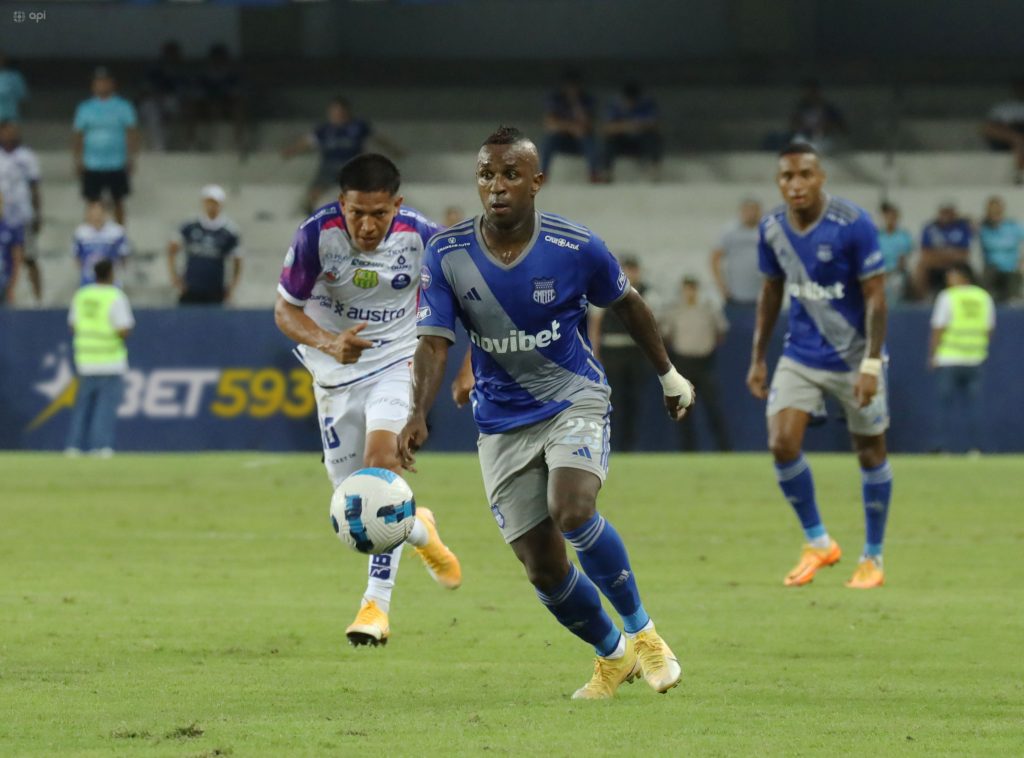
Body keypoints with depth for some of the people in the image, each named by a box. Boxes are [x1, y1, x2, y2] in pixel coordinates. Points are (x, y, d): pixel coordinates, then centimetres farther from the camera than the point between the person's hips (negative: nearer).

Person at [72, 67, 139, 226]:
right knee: (94, 202, 4)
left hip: (117, 165, -1)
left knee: (118, 201, 9)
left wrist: (131, 158, -6)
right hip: (92, 165, 1)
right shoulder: (84, 108, 3)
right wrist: (78, 160, 4)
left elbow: (132, 133, 0)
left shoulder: (123, 107, -1)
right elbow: (79, 135, 7)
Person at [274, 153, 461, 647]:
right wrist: (328, 342, -32)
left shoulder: (421, 237, -20)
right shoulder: (316, 235, -21)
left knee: (383, 456, -26)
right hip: (336, 372, 2)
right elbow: (285, 310, -12)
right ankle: (419, 532, 41)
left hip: (397, 362, -2)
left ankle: (376, 605, -26)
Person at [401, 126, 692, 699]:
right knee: (544, 569, 0)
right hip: (502, 422, 3)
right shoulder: (447, 255, -11)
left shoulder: (576, 248, -13)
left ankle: (642, 632, -10)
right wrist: (419, 416, -30)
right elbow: (435, 342, -13)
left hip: (575, 399, -2)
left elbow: (628, 304, 5)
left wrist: (669, 375, 16)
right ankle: (613, 656, 28)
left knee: (571, 512, -30)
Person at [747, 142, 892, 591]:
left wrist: (871, 365, -22)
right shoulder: (772, 229, -3)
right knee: (782, 444, -10)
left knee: (870, 452, 6)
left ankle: (873, 558, 22)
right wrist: (758, 359, 10)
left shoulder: (853, 225, -19)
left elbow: (876, 296, -16)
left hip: (854, 358, -4)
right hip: (801, 356, 4)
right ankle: (817, 544, 9)